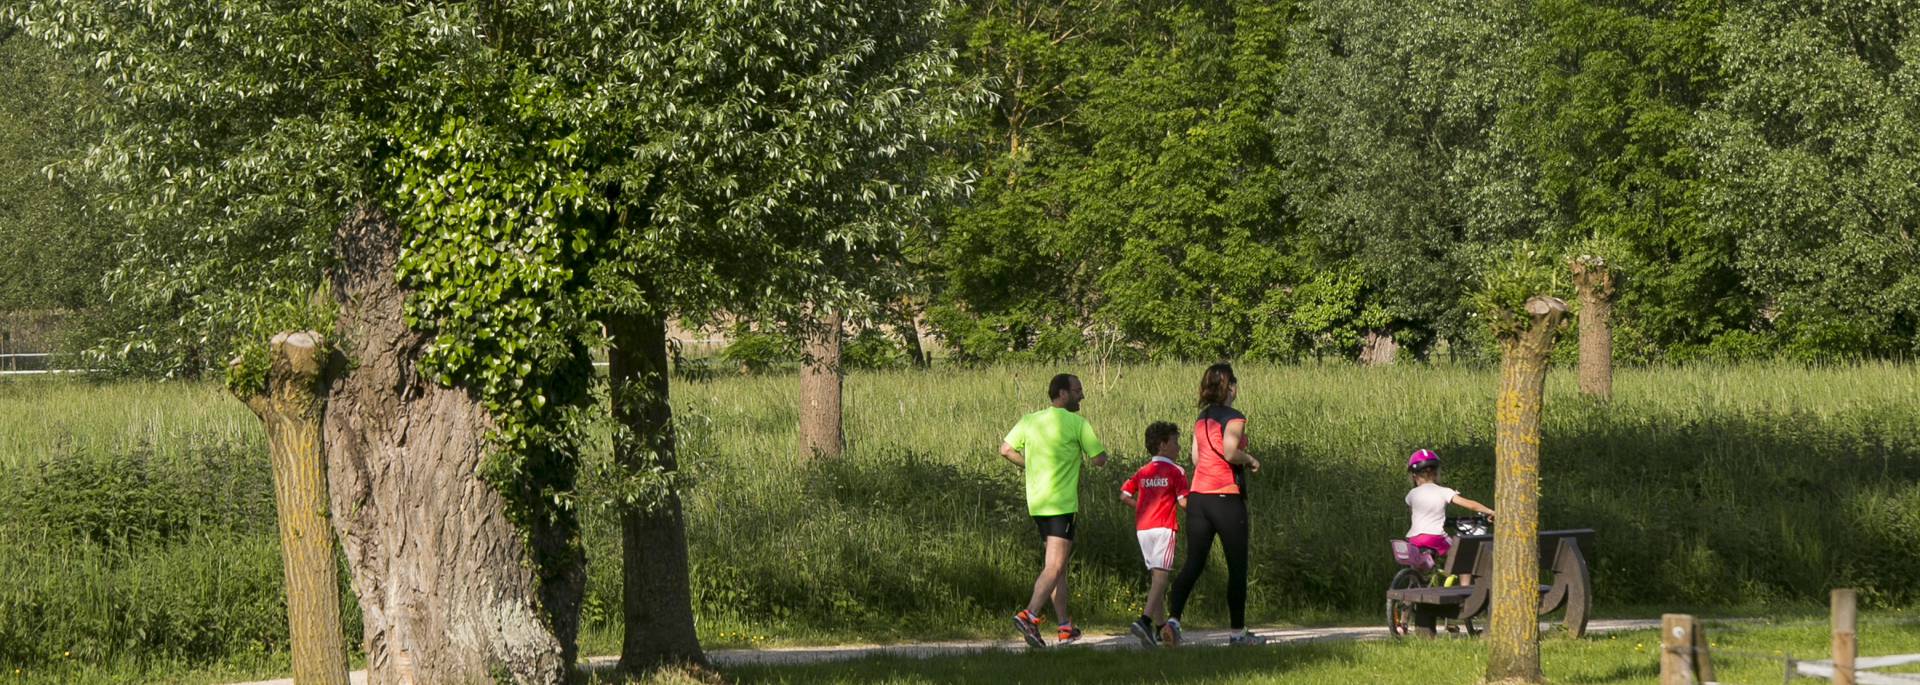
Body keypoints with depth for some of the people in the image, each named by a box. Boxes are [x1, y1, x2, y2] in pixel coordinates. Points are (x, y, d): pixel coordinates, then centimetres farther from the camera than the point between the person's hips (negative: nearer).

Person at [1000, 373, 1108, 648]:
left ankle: (1065, 627, 18)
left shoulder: (1029, 421, 9)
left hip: (1036, 503, 7)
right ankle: (1029, 616, -28)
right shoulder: (1076, 423, -7)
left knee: (1057, 565, 15)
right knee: (1055, 567, -11)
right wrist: (1099, 446, 15)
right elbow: (1099, 459, -7)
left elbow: (1006, 449, 6)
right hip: (1061, 504, -7)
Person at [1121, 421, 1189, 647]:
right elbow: (1183, 502, -10)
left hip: (1142, 528, 7)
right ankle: (1144, 621, -29)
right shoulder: (1176, 472, -5)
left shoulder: (1143, 472, 13)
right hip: (1163, 527, -7)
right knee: (1160, 576, -12)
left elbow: (1124, 496, 7)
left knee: (1155, 575, 14)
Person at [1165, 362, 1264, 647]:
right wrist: (1249, 459, -3)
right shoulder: (1234, 418, -9)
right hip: (1226, 497, -6)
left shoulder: (1202, 419, 13)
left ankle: (1173, 620, -14)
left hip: (1198, 495, 6)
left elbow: (1197, 457, 15)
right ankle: (1238, 632, 10)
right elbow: (1230, 452, -23)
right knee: (1237, 567, 5)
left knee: (1193, 563, 4)